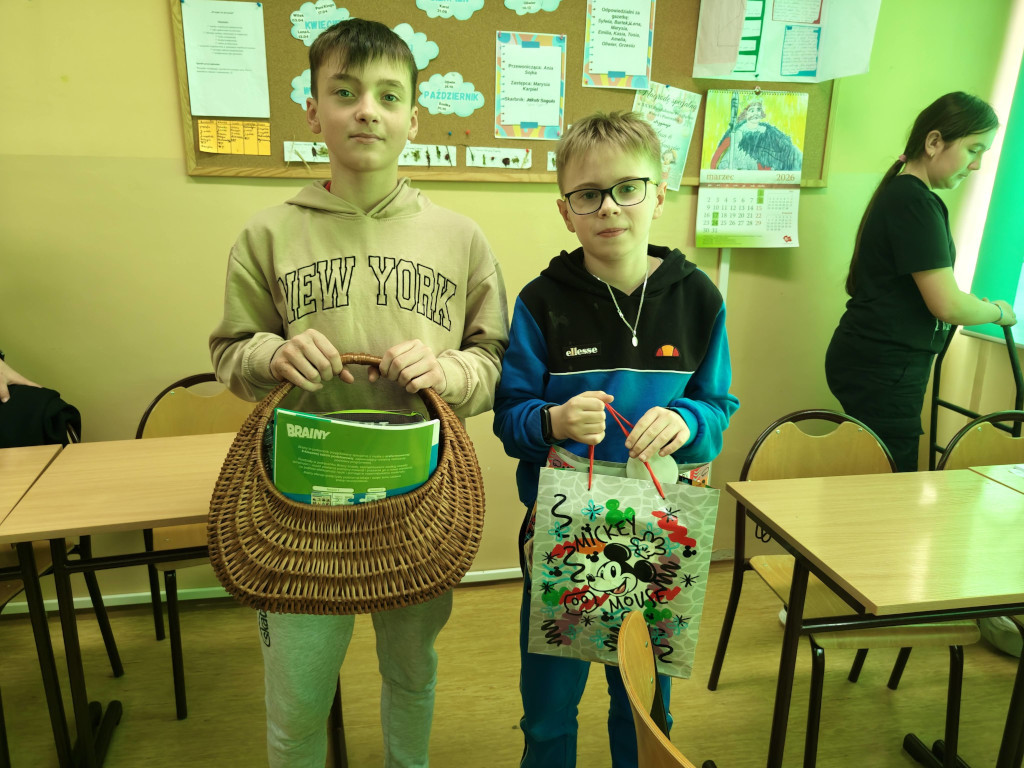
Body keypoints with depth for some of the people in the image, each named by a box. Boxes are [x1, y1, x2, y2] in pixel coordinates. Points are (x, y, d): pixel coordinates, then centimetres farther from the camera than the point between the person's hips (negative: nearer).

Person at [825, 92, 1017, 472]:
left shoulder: (903, 193, 16)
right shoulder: (915, 202, -15)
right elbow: (948, 305, -19)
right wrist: (998, 311, 0)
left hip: (876, 365, 10)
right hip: (880, 370, -10)